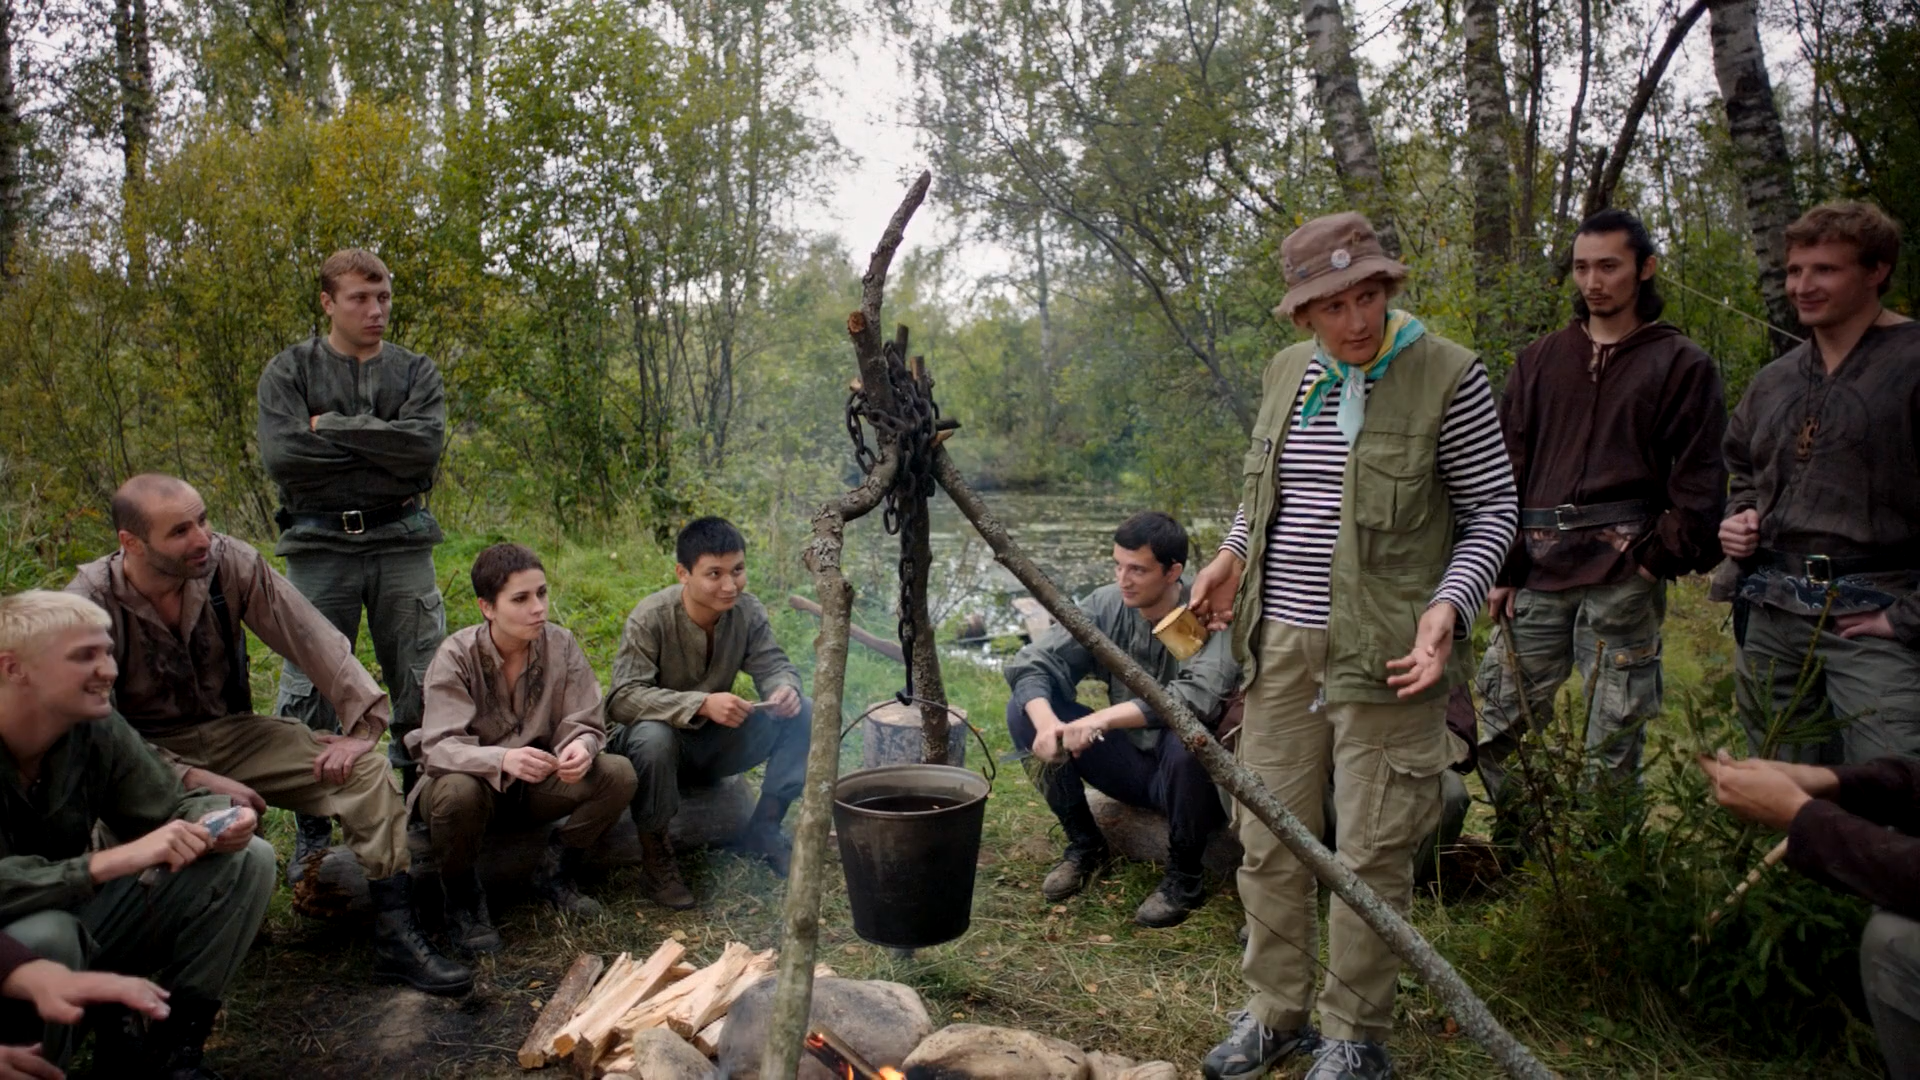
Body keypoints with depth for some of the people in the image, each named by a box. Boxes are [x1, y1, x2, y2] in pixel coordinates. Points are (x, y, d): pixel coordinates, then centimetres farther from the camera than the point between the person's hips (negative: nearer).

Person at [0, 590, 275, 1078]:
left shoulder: (96, 729, -9)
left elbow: (170, 807, -2)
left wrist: (216, 822, -24)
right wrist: (116, 859, -40)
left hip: (81, 919, 6)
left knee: (246, 860, -7)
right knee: (44, 935, -39)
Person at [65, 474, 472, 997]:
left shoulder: (229, 562, -12)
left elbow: (311, 639, -11)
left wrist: (364, 727, -19)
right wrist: (197, 779, -27)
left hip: (231, 732, 3)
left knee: (365, 769, -16)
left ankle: (397, 940, -16)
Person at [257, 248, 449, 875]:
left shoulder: (415, 373, 10)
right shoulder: (289, 371, 7)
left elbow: (425, 446, -9)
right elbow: (281, 456, -9)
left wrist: (332, 428, -7)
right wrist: (382, 450, -7)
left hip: (401, 544, 1)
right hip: (319, 547, -1)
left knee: (424, 687, 3)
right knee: (310, 693, 2)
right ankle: (312, 834, 16)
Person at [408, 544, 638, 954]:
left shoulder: (560, 646, -10)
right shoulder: (457, 655, -19)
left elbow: (584, 725, -9)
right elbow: (438, 748, -28)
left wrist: (580, 747, -35)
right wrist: (502, 759, -48)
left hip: (536, 782, 3)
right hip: (474, 780, -3)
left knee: (618, 774, -20)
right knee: (457, 792, -38)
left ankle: (556, 874, 5)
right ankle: (462, 901, -8)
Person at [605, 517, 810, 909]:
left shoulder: (748, 611, -10)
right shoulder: (650, 618, -24)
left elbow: (774, 665, -3)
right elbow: (621, 699, -31)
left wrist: (785, 688, -29)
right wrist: (702, 704, -44)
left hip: (715, 743, 4)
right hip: (665, 741, -4)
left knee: (804, 715, -15)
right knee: (652, 737, -39)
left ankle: (762, 828, 0)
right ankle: (654, 852, -14)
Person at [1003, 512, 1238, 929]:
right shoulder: (1107, 605, -7)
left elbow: (1198, 696, -39)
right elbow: (1032, 663, -12)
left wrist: (1102, 719, -44)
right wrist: (1046, 722, -33)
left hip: (1190, 778, -4)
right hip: (1130, 764, 4)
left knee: (1188, 739, -39)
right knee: (1024, 709, -13)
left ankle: (1185, 879, -10)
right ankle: (1084, 845, 5)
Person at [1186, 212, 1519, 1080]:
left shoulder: (1447, 376, -8)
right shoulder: (1284, 374, 9)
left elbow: (1492, 509, -3)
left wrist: (1449, 605, -17)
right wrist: (1234, 554, 6)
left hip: (1384, 652, -5)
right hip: (1279, 643, 5)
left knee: (1373, 853, 4)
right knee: (1268, 840, 11)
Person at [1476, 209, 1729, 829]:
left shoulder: (1681, 365, 8)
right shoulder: (1540, 361, 17)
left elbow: (1700, 478, 2)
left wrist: (1663, 557, -11)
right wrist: (1501, 568, 6)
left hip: (1623, 574, -3)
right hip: (1538, 571, 3)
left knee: (1615, 739, 2)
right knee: (1499, 729, 3)